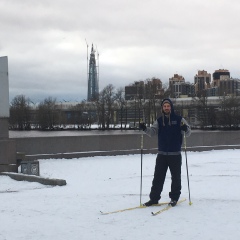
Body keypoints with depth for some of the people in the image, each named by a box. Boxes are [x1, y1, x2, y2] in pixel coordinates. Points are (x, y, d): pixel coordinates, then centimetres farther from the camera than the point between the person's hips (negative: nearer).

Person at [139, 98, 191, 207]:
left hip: (175, 154, -2)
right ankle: (154, 198, 10)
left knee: (176, 177, 5)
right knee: (158, 177, 4)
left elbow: (188, 133, -6)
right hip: (162, 154, 2)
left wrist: (185, 128, -30)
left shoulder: (179, 119, -1)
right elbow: (152, 132, 0)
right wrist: (145, 128, -20)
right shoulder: (159, 121, 8)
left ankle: (174, 198, 17)